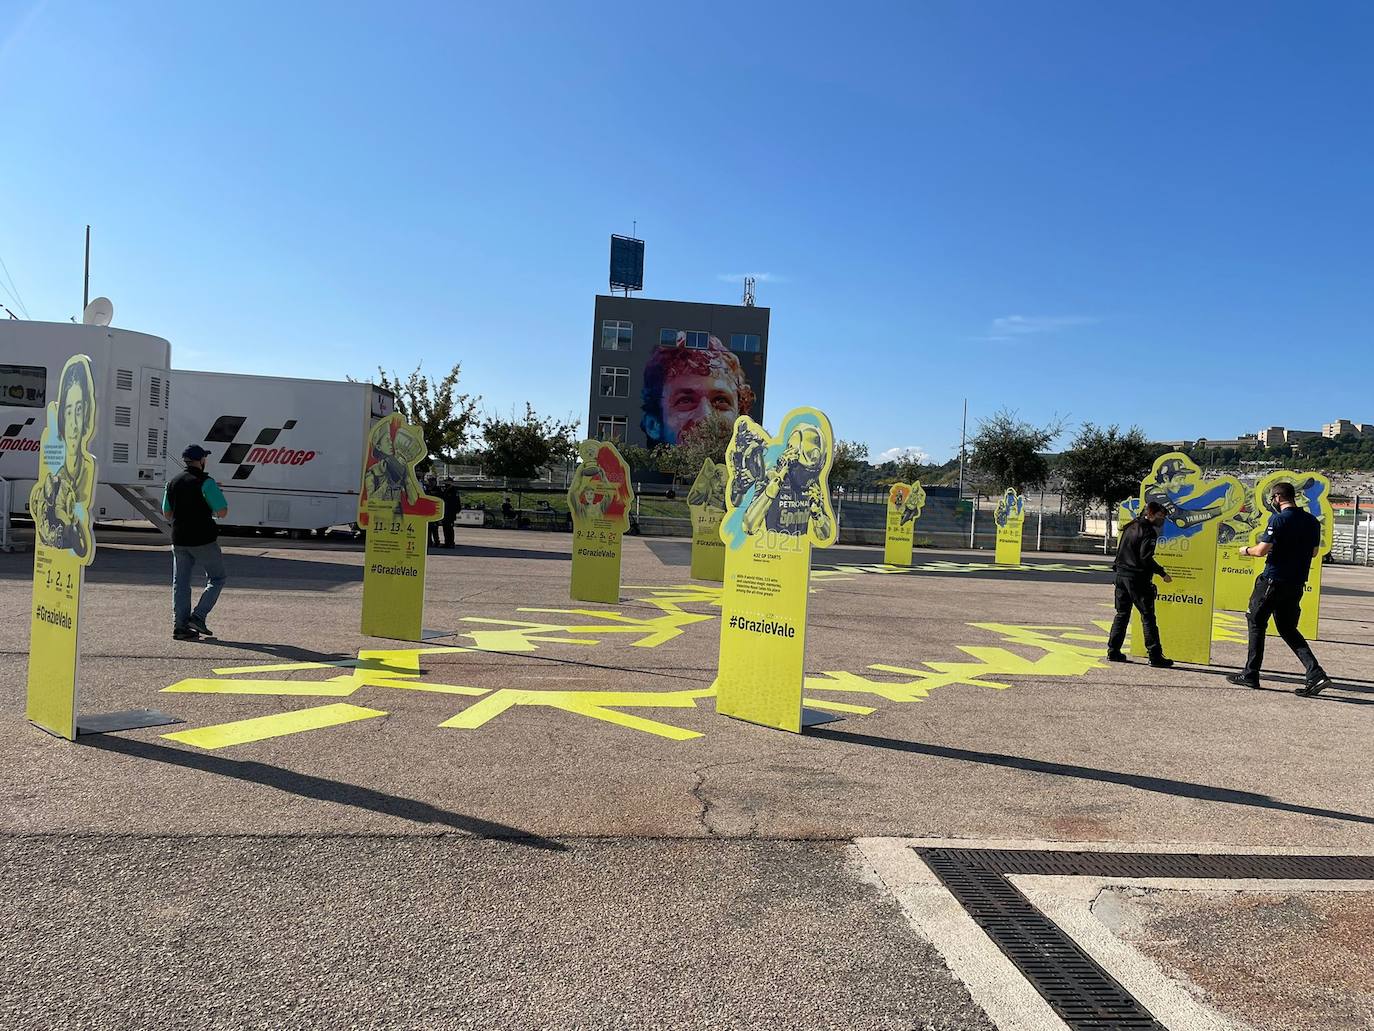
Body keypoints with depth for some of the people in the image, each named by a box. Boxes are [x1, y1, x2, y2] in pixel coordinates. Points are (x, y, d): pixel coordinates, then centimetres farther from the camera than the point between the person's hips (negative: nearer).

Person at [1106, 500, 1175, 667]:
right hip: (1138, 578, -8)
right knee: (1148, 617, -3)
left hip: (1121, 575, 8)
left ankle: (1113, 651, 11)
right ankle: (1155, 656, -2)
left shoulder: (1131, 526, 14)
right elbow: (1146, 557, -20)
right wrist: (1163, 573, -15)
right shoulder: (1149, 531, -12)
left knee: (1122, 614, 13)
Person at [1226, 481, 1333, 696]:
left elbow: (1262, 550, -18)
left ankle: (1250, 675, 10)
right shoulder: (1312, 521, 7)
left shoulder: (1279, 519, -15)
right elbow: (1314, 552, 18)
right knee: (1288, 629, 15)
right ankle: (1316, 674, 1)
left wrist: (1246, 550, 2)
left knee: (1256, 622, 8)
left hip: (1273, 580, -7)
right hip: (1297, 583, 7)